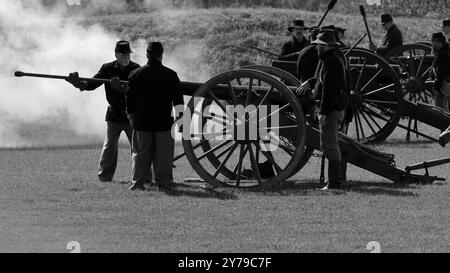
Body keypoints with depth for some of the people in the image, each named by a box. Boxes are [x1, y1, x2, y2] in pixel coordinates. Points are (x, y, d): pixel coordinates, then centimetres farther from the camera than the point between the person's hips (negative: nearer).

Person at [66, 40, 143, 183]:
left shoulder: (136, 69, -8)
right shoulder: (107, 69, 0)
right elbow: (92, 84, -8)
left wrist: (121, 88, -38)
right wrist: (80, 84, -29)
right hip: (114, 116, 1)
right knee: (109, 147, 0)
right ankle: (104, 179, 7)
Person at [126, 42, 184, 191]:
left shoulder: (135, 74, 0)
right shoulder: (171, 75, -3)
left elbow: (129, 99, 4)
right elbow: (178, 100, 1)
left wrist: (132, 117, 14)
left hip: (142, 123, 1)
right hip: (164, 122, -1)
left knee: (141, 154, 8)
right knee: (163, 155, 4)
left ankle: (137, 183, 6)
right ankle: (164, 183, 4)